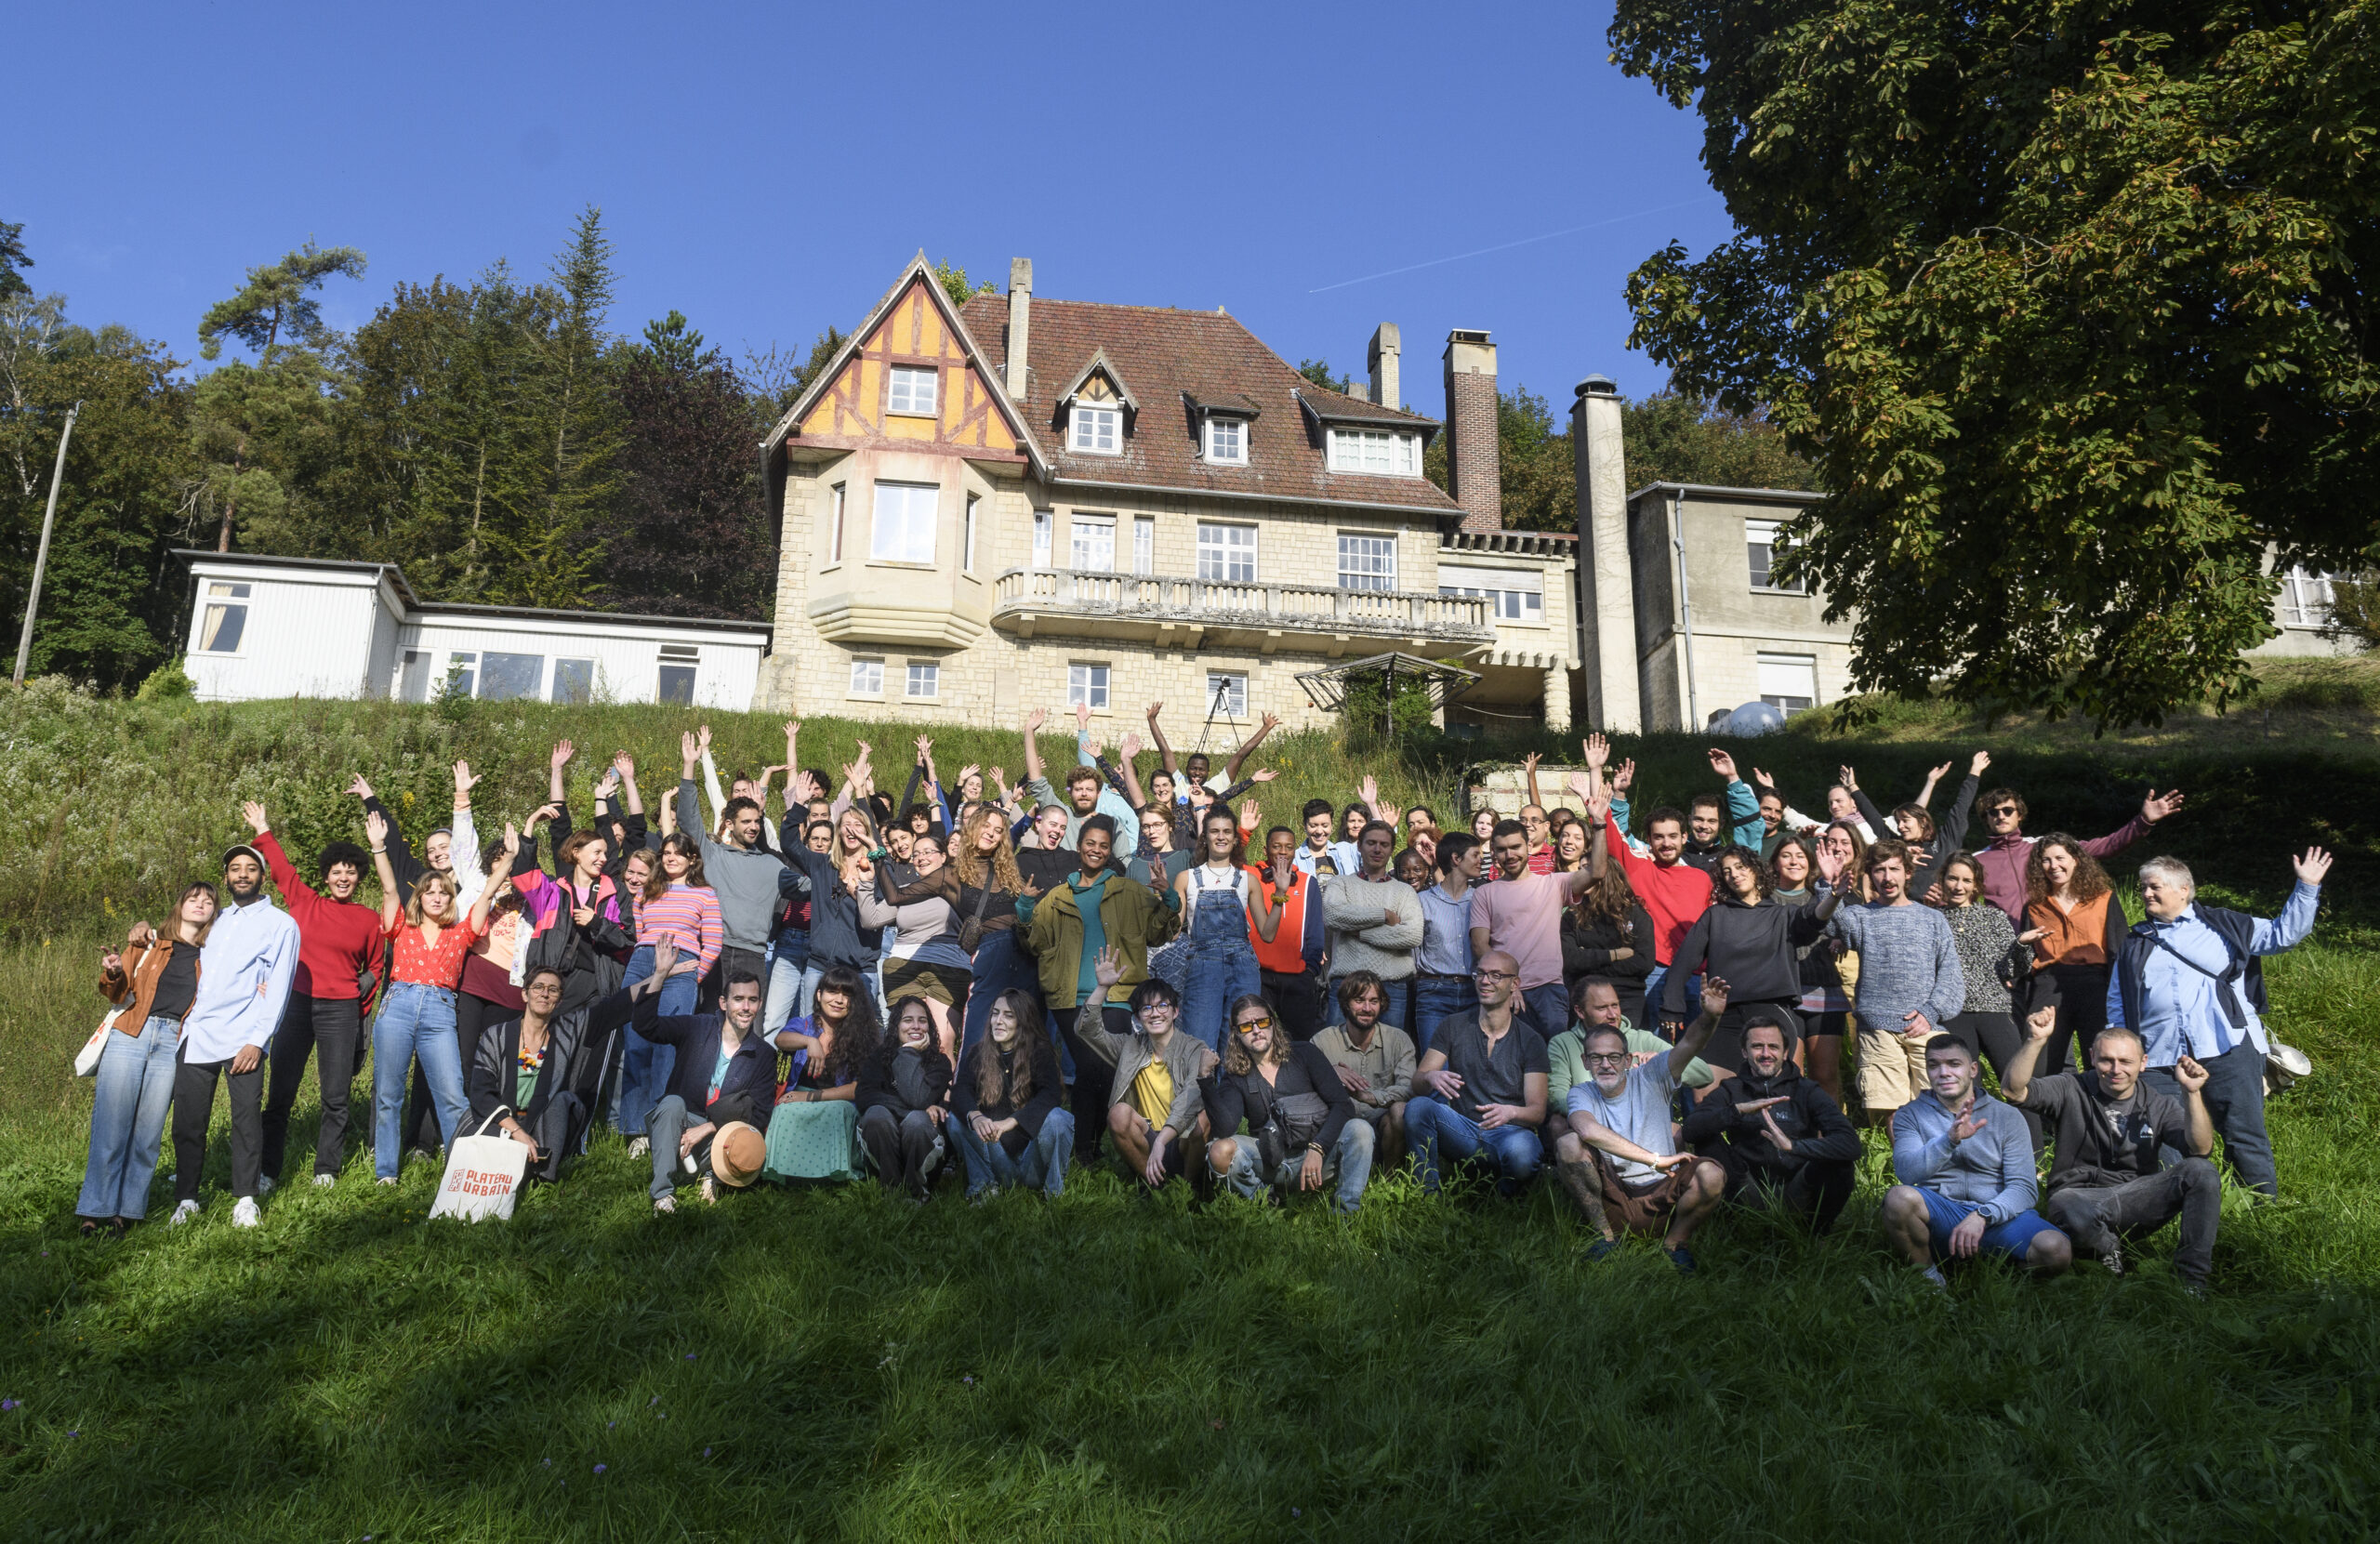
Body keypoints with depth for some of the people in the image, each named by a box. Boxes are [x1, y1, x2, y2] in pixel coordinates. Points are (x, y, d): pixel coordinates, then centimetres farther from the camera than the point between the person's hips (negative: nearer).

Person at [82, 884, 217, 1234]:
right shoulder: (148, 944, 14)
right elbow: (118, 994, 11)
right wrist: (113, 973, -11)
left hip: (172, 1046, 1)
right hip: (130, 1035, 0)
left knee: (148, 1131, -1)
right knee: (111, 1125, -6)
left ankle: (126, 1212, 4)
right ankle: (96, 1212, 0)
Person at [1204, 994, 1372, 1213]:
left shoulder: (1304, 1053, 4)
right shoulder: (1235, 1076, 5)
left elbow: (1343, 1105, -4)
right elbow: (1226, 1127, -12)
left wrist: (1316, 1150, -17)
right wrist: (1207, 1080, -22)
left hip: (1320, 1156, -1)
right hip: (1274, 1166, 1)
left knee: (1360, 1129, -28)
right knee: (1221, 1151, -26)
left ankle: (1345, 1213, -25)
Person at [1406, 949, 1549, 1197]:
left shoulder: (1530, 1041, 3)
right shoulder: (1453, 1027, 8)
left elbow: (1538, 1111, -2)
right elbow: (1416, 1083, 2)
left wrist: (1511, 1112, -26)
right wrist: (1431, 1077, -23)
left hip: (1510, 1131, -1)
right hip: (1460, 1129, 2)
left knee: (1519, 1151, -37)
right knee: (1417, 1106, -27)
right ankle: (1428, 1194, -15)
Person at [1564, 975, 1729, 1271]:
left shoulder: (1649, 1077, 2)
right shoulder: (1582, 1093, -1)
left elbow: (1690, 1044, -16)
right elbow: (1588, 1130, -25)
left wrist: (1710, 1016, -38)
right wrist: (1657, 1160, -27)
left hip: (1662, 1196, 1)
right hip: (1614, 1198, 0)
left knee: (1711, 1175, -28)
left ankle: (1675, 1240, 1)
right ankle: (1606, 1234, -7)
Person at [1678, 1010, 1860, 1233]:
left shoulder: (1806, 1091, 3)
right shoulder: (1730, 1091, 6)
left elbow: (1850, 1143, -14)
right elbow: (1689, 1130, -14)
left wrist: (1793, 1145, -28)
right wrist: (1738, 1110, -27)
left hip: (1796, 1197, 0)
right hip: (1751, 1195, 0)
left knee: (1840, 1159, -26)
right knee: (1707, 1135, -18)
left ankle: (1820, 1230, 1)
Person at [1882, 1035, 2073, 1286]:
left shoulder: (2007, 1118, 8)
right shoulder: (1912, 1115, 7)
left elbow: (2024, 1187, -2)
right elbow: (1905, 1171, -11)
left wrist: (1981, 1216, -20)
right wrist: (1950, 1140, -28)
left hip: (1997, 1215, 1)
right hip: (1939, 1216, -1)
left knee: (2056, 1251, -30)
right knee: (1899, 1197, -34)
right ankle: (1927, 1274, -7)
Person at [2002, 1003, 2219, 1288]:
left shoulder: (2159, 1106, 8)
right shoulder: (2072, 1091, 0)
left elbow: (2200, 1149, -8)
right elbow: (2013, 1090, -16)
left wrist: (2192, 1093, -20)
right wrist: (2036, 1040, -27)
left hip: (2137, 1200, 3)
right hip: (2080, 1196, -3)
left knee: (2201, 1172, -22)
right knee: (2068, 1208, -41)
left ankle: (2193, 1280, -13)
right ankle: (2109, 1251, -2)